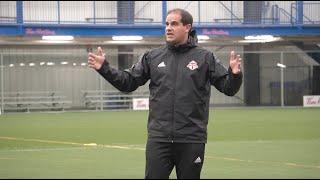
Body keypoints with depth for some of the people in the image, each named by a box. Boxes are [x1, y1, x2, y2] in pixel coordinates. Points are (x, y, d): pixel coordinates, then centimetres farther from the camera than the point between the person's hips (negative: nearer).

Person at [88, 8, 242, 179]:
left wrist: (235, 74, -21)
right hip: (158, 138, 1)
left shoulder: (205, 57, 2)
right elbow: (128, 83, 11)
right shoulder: (152, 56, 9)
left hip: (192, 140, -1)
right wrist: (104, 68, -1)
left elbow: (228, 87, 0)